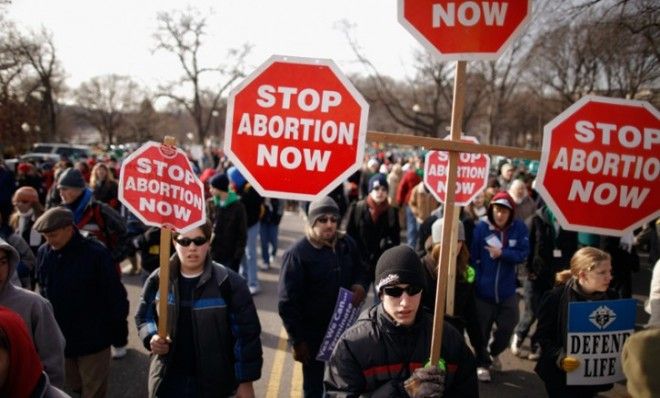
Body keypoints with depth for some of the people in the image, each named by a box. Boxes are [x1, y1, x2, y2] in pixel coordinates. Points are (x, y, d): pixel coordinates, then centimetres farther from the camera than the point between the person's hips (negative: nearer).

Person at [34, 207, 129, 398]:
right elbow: (44, 291, 9)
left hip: (93, 339, -5)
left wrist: (112, 329, -9)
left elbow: (115, 294, -14)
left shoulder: (96, 253, -20)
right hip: (59, 338, 5)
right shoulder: (44, 253, -4)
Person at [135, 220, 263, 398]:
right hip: (168, 382, 3)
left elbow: (246, 333, -10)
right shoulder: (158, 280, -3)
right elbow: (144, 316, 12)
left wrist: (245, 381, -9)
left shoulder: (229, 283, -13)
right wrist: (151, 337, -10)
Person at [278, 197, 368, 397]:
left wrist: (361, 285, -9)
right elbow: (288, 302, -15)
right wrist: (297, 340, -14)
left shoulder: (347, 244, -1)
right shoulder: (297, 254, -17)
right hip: (313, 334, -4)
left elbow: (360, 271, 15)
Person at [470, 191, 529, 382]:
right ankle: (482, 363, 31)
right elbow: (472, 257, -9)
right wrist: (476, 280, -12)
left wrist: (502, 253, -22)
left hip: (507, 291, 2)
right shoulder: (481, 227, -12)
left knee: (507, 327, 12)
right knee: (482, 329, 10)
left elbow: (523, 254, -9)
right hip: (483, 290, -2)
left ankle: (493, 353, 42)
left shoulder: (519, 228, -6)